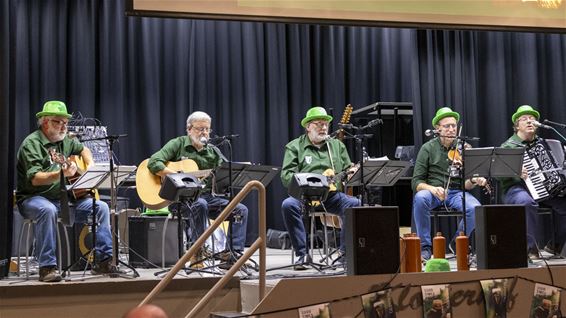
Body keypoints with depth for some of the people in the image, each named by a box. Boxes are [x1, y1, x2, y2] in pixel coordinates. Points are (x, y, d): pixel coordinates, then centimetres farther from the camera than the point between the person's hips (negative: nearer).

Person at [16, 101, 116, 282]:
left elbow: (83, 150, 33)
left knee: (101, 207, -7)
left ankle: (104, 260, -7)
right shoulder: (32, 143, -12)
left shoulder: (65, 141, 12)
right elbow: (35, 179, -24)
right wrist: (61, 174, -38)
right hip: (34, 198, -7)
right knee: (48, 210, -41)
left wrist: (91, 168, 13)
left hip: (63, 198, 7)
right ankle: (47, 267, -34)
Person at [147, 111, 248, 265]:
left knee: (241, 210, -11)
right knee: (200, 205, -38)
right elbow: (154, 163, -12)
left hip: (207, 196, 5)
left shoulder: (213, 152, 14)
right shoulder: (178, 144, 1)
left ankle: (232, 253, -12)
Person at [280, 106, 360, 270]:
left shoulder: (337, 145, 20)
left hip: (332, 195, 2)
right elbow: (286, 176, -1)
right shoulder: (295, 147, 9)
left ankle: (345, 253, -14)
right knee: (288, 205, -33)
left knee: (355, 204, -26)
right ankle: (301, 255, -24)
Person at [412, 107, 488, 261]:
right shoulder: (428, 148, 0)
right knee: (420, 198, -36)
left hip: (456, 192, 2)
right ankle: (425, 247, -20)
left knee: (475, 208, -29)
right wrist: (432, 189, -25)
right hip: (433, 192, -1)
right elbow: (416, 182, -4)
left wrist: (473, 181, -20)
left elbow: (465, 185, 5)